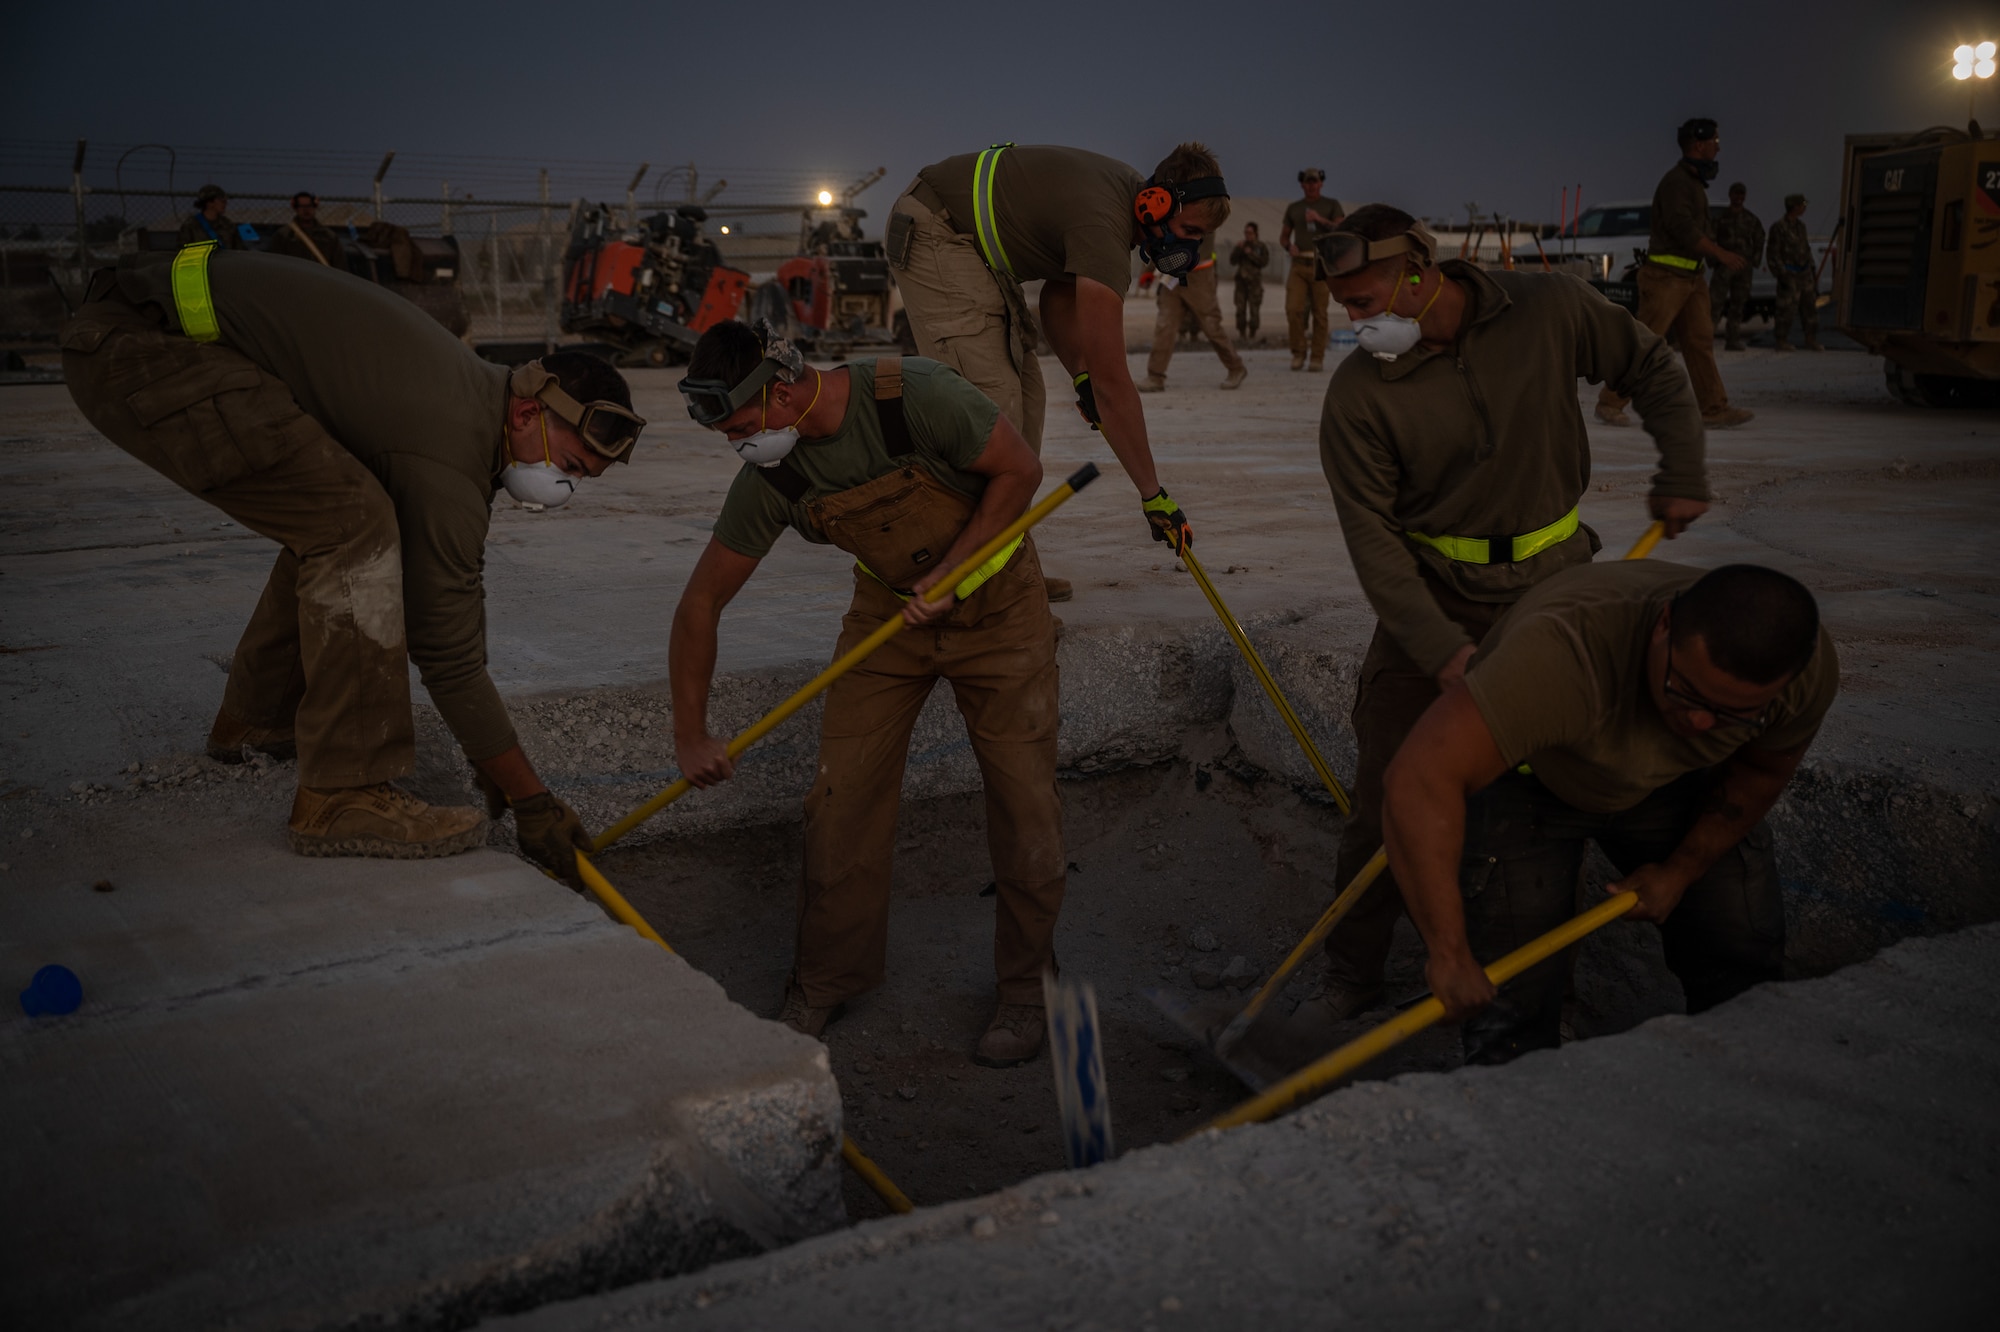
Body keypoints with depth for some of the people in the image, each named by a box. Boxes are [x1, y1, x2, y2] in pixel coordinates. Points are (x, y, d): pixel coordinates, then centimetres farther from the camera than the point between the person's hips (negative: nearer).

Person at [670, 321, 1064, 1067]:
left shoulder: (913, 396, -29)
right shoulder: (769, 478, -15)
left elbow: (1019, 470, -17)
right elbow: (702, 601, -7)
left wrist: (949, 573, -22)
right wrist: (690, 736, -4)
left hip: (996, 600, -3)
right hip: (890, 605, 4)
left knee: (1022, 800, -4)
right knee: (842, 795, -2)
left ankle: (1025, 991, 13)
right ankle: (825, 983, 17)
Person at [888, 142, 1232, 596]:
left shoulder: (1127, 194, 1)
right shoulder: (1104, 225, -29)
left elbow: (1058, 295, 13)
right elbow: (1112, 379, -31)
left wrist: (1081, 375, -1)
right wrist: (1153, 495, -27)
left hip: (973, 244, 11)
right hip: (933, 236, -11)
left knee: (1024, 390, 7)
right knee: (990, 398, -17)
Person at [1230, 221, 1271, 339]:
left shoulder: (1261, 247, 6)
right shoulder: (1240, 245, 12)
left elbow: (1264, 262, -3)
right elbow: (1232, 262, 6)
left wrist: (1251, 254, -9)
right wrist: (1238, 249, -7)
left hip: (1255, 281, -2)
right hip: (1241, 280, 2)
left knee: (1254, 308, -8)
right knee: (1240, 308, -4)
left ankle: (1252, 332, -3)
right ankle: (1241, 332, 1)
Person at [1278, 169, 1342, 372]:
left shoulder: (1332, 205, 8)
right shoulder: (1294, 208, 16)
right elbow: (1283, 237, 22)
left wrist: (1321, 220, -15)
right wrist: (1289, 247, -1)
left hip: (1321, 265, -2)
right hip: (1299, 264, 2)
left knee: (1319, 313, -3)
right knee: (1293, 309, -13)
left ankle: (1318, 358, 3)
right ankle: (1298, 353, 1)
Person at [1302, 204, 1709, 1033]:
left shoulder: (1550, 310, -9)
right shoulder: (1358, 394, -13)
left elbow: (1650, 367, 8)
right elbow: (1372, 535, -14)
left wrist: (1682, 475, 5)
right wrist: (1441, 650, -21)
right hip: (1429, 598, -1)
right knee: (1384, 795, -4)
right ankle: (1353, 979, 13)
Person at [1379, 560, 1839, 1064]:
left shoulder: (1809, 670, -27)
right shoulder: (1568, 650, -46)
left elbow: (1760, 769, -3)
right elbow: (1419, 782, -52)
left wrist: (1682, 871, 0)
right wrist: (1449, 953, -50)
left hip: (1674, 778, 5)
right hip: (1525, 776, -4)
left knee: (1744, 966, 5)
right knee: (1513, 993, -11)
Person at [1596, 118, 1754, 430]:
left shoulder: (1694, 182, 17)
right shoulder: (1676, 181, -14)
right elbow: (1683, 229, -23)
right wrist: (1722, 255, -21)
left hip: (1690, 277, 9)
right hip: (1666, 276, -9)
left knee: (1700, 342, 4)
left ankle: (1714, 410, 2)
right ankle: (1609, 404, 2)